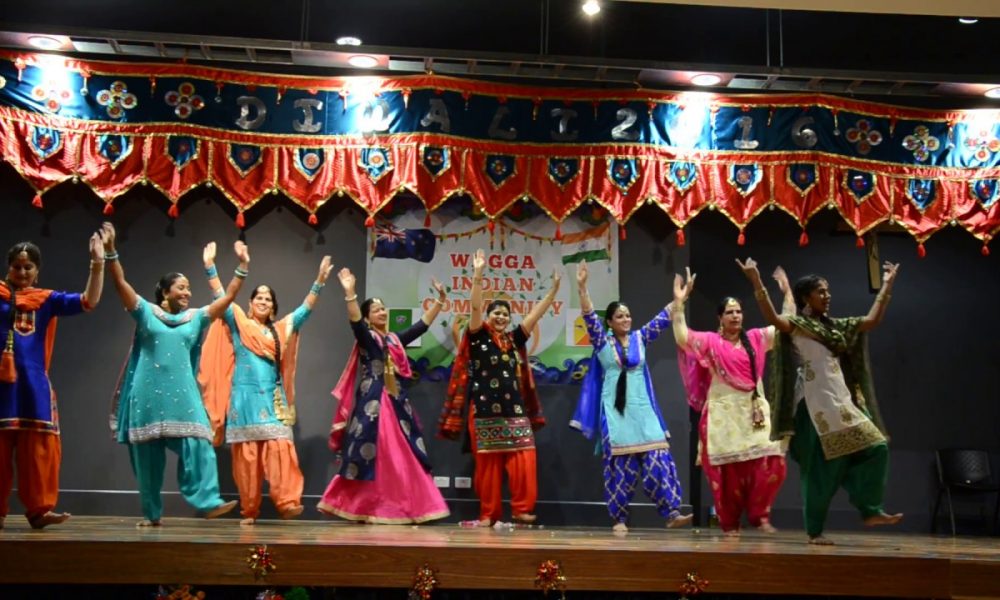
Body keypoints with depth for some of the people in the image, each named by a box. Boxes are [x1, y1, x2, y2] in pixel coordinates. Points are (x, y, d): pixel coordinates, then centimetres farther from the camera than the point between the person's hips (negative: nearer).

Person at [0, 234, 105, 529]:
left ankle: (38, 509, 7)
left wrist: (97, 264, -6)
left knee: (39, 449, 2)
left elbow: (88, 301, 5)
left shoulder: (47, 300, 11)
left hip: (34, 385, 2)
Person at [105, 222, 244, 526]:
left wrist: (243, 266, 2)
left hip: (182, 393, 2)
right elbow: (120, 283, -3)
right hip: (149, 393, -1)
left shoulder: (196, 317, 12)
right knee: (148, 454, 3)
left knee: (197, 444, -13)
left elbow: (228, 297, 9)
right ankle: (151, 512, 12)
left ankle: (208, 501, -16)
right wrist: (110, 251, -13)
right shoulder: (146, 312, 6)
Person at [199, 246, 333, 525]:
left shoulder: (281, 330, 17)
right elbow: (221, 298, 2)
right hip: (246, 399, -2)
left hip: (273, 400, 2)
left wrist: (319, 281, 7)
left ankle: (287, 501, -19)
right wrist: (210, 266, -3)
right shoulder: (238, 324, 9)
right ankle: (249, 510, 2)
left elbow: (305, 310, 14)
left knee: (280, 448, -12)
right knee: (246, 455, -3)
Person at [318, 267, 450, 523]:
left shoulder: (395, 339, 16)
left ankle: (405, 508, 12)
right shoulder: (366, 338, -1)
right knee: (371, 456, -7)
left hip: (397, 404, 6)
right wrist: (350, 292, -34)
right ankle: (364, 509, 1)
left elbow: (423, 324, 21)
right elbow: (354, 321, -20)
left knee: (404, 457, 6)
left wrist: (440, 299, 18)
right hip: (373, 404, -6)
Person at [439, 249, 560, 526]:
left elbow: (536, 313, 12)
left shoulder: (514, 339, 14)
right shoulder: (479, 337, 2)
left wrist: (554, 288, 8)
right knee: (488, 463, -1)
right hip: (485, 411, -4)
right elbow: (475, 307, -11)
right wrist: (478, 275, -22)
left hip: (515, 410, 4)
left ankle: (521, 509, 0)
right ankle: (488, 514, 7)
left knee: (524, 459, -7)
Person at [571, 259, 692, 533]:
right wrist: (582, 286, -21)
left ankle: (671, 513, -9)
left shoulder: (640, 338, 12)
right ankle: (619, 519, 4)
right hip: (615, 410, -3)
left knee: (657, 460, -7)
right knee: (619, 465, -3)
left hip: (642, 410, 3)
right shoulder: (602, 342, 3)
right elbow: (589, 316, -9)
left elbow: (663, 319, 12)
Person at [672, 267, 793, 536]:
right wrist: (679, 302, -20)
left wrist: (787, 292, 12)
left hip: (755, 411, 3)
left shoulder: (756, 338, 12)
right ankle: (729, 522, 9)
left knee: (770, 463, -12)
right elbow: (682, 338, -15)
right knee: (729, 469, -3)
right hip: (724, 413, -3)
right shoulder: (710, 341, 1)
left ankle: (760, 515, 4)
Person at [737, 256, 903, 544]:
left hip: (842, 400, 8)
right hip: (817, 403, -8)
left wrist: (887, 285, 23)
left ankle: (870, 510, 6)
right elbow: (772, 318, -25)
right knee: (822, 466, -5)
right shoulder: (797, 325, -5)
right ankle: (814, 530, 2)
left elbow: (873, 320, 22)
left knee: (874, 447, 1)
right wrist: (757, 282, -34)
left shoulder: (834, 326, 17)